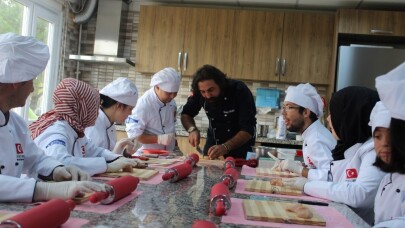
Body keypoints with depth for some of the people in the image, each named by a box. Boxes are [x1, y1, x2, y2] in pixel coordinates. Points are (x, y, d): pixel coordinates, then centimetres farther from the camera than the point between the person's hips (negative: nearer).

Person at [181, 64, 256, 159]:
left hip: (240, 146, -3)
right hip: (213, 142, 4)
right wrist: (192, 129, -23)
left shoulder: (240, 91, -28)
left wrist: (225, 147, -44)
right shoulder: (199, 93, -16)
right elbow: (186, 114, -2)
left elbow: (248, 130, -31)